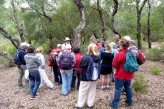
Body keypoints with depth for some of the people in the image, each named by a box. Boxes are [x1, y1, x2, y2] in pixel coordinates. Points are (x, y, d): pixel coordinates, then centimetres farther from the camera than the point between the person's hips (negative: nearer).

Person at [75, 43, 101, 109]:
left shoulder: (86, 57, -19)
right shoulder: (98, 58, -1)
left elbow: (81, 66, -11)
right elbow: (99, 67, 9)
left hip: (86, 77, -5)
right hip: (95, 77, 5)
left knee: (83, 91, 9)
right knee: (92, 91, 17)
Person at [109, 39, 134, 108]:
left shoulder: (119, 54, -20)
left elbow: (114, 65, -10)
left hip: (121, 75, -5)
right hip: (129, 74, 6)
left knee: (118, 89, 2)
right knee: (128, 88, 20)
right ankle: (129, 101, 34)